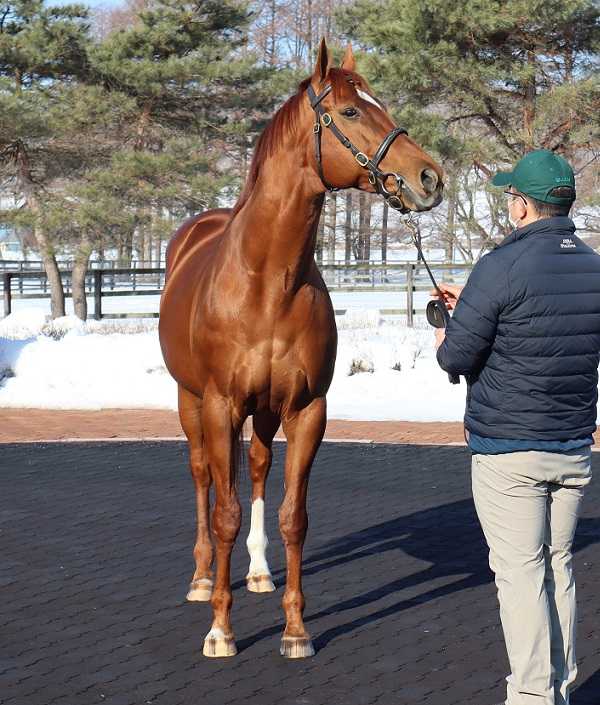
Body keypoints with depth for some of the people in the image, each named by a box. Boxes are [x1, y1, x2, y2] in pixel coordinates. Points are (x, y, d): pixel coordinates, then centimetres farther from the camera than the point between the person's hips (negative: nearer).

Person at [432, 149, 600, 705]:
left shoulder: (502, 267, -17)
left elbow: (457, 355, -14)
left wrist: (446, 339, 10)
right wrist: (472, 304, 22)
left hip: (507, 451, -6)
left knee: (521, 574, -1)